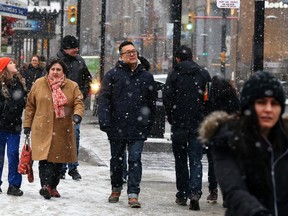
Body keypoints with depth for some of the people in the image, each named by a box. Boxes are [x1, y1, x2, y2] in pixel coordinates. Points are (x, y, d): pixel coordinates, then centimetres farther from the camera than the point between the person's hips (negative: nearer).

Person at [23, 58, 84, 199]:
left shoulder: (72, 86, 5)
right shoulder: (39, 84, 5)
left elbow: (79, 103, -2)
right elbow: (30, 106, 9)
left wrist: (77, 114, -24)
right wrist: (27, 124, 6)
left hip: (63, 131, 2)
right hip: (43, 129, -2)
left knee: (59, 159, 9)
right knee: (45, 157, -14)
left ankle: (53, 186, 23)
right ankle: (45, 185, -18)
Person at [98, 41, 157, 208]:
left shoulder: (146, 77, 8)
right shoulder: (112, 75, 2)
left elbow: (152, 103, 12)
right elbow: (104, 99, -3)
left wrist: (148, 123, 8)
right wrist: (105, 122, -11)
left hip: (138, 128, 0)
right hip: (117, 126, 0)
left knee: (135, 160, -5)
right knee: (117, 159, 13)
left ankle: (133, 194, -3)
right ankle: (116, 189, 31)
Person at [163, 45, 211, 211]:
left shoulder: (174, 75, -4)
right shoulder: (204, 74, 4)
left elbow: (167, 98, -10)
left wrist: (172, 119, 3)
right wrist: (204, 117, 13)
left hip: (179, 124, -1)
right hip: (198, 124, 1)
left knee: (181, 161, 12)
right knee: (196, 160, 2)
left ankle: (182, 195, 16)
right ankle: (195, 192, -17)